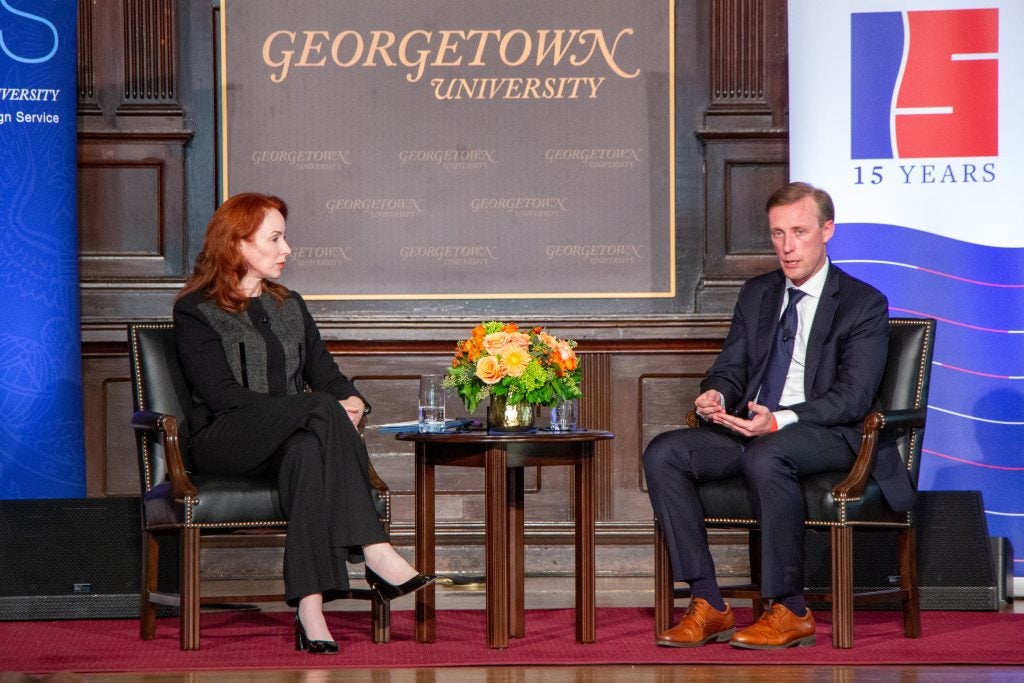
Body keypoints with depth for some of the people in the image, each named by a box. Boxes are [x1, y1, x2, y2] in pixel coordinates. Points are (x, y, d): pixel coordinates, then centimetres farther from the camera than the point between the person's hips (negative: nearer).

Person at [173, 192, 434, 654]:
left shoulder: (290, 307, 25)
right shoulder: (195, 312, 4)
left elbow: (325, 374, 17)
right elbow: (220, 393, -10)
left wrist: (352, 401, -11)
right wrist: (331, 410, -18)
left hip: (288, 437, 5)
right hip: (222, 441, -4)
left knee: (308, 451, -37)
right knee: (321, 408, -34)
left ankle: (310, 611, -53)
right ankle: (376, 554, -43)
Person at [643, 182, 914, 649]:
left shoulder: (864, 304, -1)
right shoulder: (756, 294, 19)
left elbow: (853, 396, -12)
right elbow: (730, 368, 17)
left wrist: (780, 420, -27)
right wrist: (714, 396, -10)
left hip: (826, 436, -6)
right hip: (749, 430, 6)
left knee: (766, 456, -39)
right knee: (663, 453, -18)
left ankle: (790, 611, -29)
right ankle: (708, 605, -19)